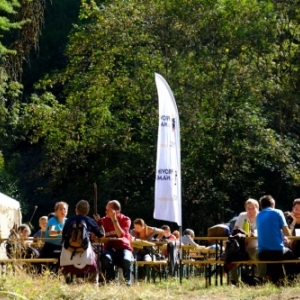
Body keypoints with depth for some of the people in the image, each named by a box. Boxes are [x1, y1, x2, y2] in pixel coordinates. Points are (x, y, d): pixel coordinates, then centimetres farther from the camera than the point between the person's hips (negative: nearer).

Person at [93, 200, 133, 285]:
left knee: (126, 260, -35)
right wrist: (98, 222, -17)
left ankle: (128, 281, -5)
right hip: (110, 248, 1)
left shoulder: (125, 220, 0)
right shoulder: (104, 220, 5)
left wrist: (114, 219, -19)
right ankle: (111, 280, -12)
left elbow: (120, 235, -17)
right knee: (106, 258, -36)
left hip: (123, 248, -1)